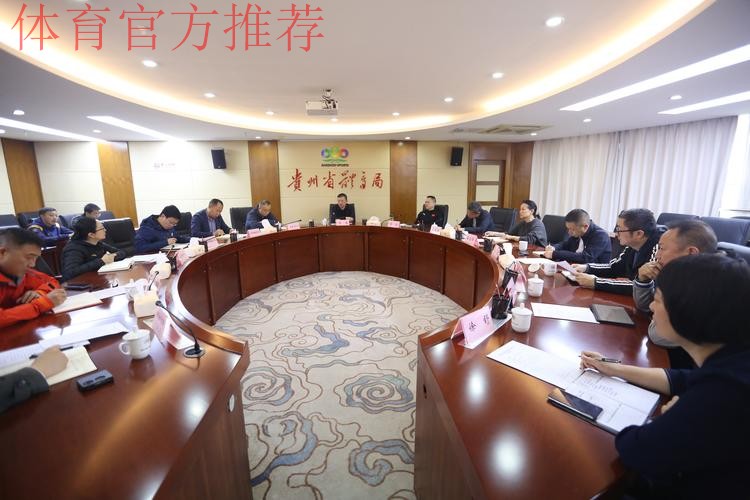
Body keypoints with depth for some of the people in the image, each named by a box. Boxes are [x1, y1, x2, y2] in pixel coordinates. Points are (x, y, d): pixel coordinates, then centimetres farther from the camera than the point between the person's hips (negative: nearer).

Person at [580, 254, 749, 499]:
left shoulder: (723, 394, -38)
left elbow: (633, 449, -27)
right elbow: (684, 381, 12)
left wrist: (668, 418, -7)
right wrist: (612, 368, 9)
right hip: (691, 473, 7)